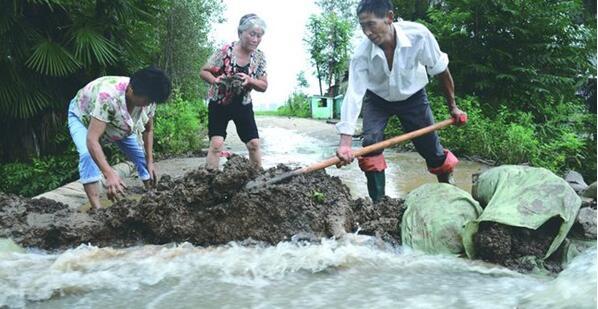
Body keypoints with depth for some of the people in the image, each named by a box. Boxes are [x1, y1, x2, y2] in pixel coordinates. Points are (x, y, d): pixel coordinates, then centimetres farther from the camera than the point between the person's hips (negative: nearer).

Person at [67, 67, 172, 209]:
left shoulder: (148, 98, -26)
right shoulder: (108, 97, -46)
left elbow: (148, 130, -7)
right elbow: (92, 140, -50)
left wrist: (150, 162, -11)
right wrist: (110, 174, -60)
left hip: (118, 124, 6)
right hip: (82, 117, -5)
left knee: (142, 156, 2)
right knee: (88, 154, -32)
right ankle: (97, 209, -32)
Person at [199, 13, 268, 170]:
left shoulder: (259, 57, -8)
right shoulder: (225, 51, -19)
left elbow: (264, 86, -4)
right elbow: (203, 72, -11)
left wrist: (249, 80, -25)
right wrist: (215, 80, -34)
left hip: (243, 105, 4)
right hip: (219, 104, -3)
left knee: (254, 143, 2)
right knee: (216, 143, -14)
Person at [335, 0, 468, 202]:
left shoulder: (419, 35, -31)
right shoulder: (362, 54, -30)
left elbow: (441, 70, -15)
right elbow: (353, 94, -35)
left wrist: (452, 107, -3)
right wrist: (345, 143, -45)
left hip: (412, 97, 0)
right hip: (377, 99, 0)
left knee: (432, 149, 0)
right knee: (370, 143, -20)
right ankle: (377, 203, -8)